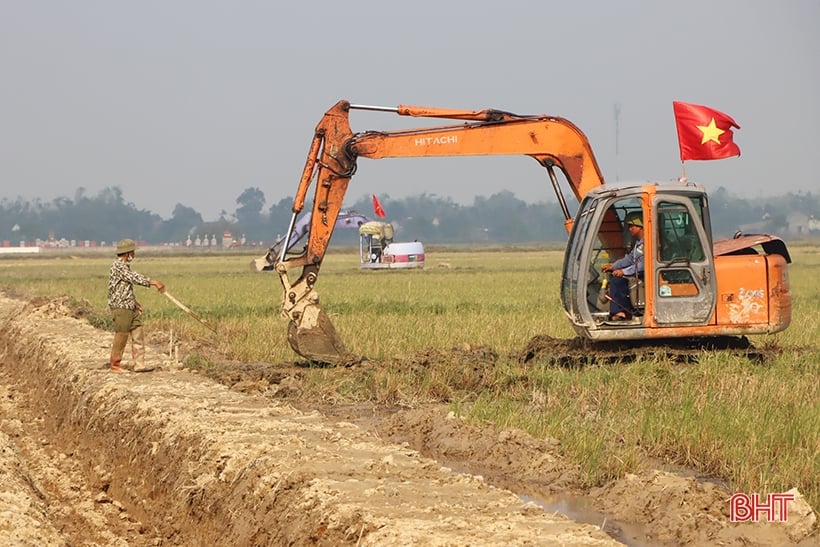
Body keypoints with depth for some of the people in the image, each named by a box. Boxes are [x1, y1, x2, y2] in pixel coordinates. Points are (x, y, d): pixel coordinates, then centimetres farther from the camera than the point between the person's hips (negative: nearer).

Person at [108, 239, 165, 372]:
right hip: (121, 307, -10)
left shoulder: (125, 265, 16)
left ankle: (139, 365, 7)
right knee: (121, 337, -2)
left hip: (130, 307, 10)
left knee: (138, 335, 6)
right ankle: (114, 365, 10)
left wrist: (134, 301, 19)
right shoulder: (118, 266, -15)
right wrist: (154, 282, -26)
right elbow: (135, 278, -24)